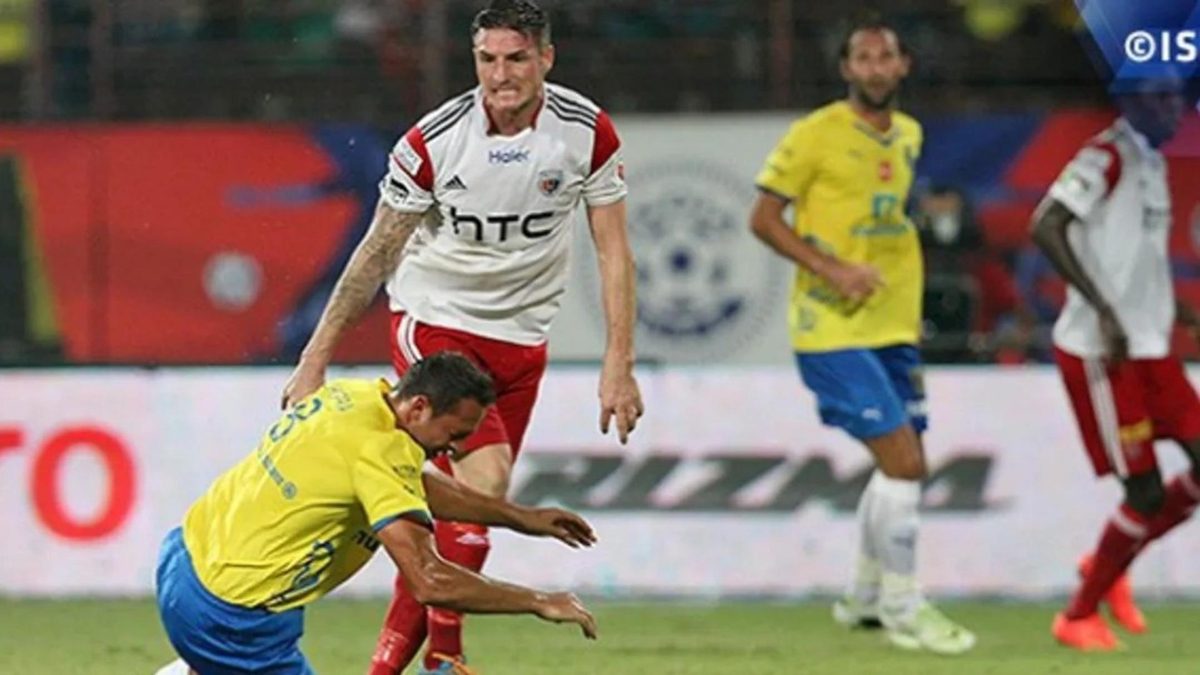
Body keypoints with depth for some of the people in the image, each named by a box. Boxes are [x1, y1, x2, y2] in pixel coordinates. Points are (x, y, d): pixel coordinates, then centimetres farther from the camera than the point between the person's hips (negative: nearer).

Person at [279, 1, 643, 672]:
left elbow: (613, 250, -1)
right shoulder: (434, 141, -15)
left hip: (520, 339, 4)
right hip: (434, 321, -4)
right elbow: (377, 252, -6)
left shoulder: (588, 132, -9)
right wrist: (316, 359, -5)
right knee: (484, 475, -23)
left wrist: (619, 364, -7)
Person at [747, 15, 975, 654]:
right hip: (834, 330, -8)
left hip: (893, 329, 8)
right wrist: (832, 270, -20)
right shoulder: (815, 135, -10)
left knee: (900, 468, 13)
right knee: (904, 462, -13)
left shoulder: (908, 135, 11)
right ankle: (901, 607, -2)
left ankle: (865, 596, 31)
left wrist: (910, 306, 16)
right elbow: (763, 218, -8)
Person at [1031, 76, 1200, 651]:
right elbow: (1046, 227, -26)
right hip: (1102, 354, -9)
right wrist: (1103, 311, -30)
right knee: (1145, 492, -6)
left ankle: (1107, 567, 20)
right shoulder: (1107, 157, -15)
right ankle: (1078, 617, 13)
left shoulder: (1151, 162, 14)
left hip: (1149, 348, 9)